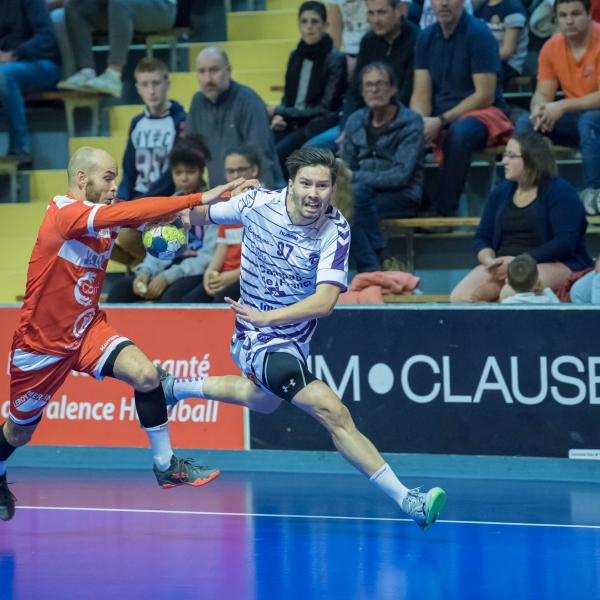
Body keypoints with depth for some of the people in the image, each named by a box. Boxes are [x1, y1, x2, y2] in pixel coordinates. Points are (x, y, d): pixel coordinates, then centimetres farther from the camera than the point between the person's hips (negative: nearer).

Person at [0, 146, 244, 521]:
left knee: (146, 375, -19)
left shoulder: (105, 219, 0)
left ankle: (165, 466, -5)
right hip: (42, 342, -6)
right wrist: (198, 199, -43)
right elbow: (128, 212, -39)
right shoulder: (63, 213, -26)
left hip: (88, 329, 6)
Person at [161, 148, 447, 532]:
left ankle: (177, 388, 58)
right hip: (259, 342, -4)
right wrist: (192, 206, -15)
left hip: (294, 338, 4)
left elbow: (325, 302, -31)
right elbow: (201, 217, 4)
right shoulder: (258, 203, -18)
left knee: (263, 400, 35)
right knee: (332, 412, -21)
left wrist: (265, 316, -40)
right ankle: (406, 499, -22)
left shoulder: (335, 231, -19)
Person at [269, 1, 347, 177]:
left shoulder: (335, 60, -9)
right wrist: (279, 116, -6)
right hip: (292, 123, 6)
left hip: (319, 127, -6)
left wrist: (280, 111, -12)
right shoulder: (295, 56, 10)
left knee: (275, 155, -28)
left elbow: (326, 108, -12)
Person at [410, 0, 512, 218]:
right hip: (439, 119, 5)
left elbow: (485, 95, -15)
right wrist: (419, 124, -17)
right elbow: (421, 95, 4)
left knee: (460, 131, -39)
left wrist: (442, 121, -21)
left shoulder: (478, 33, -10)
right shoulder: (426, 37, 6)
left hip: (483, 113, -5)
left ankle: (444, 212, -32)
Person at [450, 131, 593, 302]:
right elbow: (482, 237, 12)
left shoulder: (560, 192, -5)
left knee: (509, 294, -38)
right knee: (459, 297, -20)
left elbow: (565, 241, -17)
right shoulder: (501, 192, 14)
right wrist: (490, 261, -12)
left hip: (553, 264, -6)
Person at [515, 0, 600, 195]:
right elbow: (543, 94, 0)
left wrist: (562, 106, -30)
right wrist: (538, 110, -25)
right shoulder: (551, 47, -1)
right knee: (525, 122, -16)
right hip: (573, 119, 5)